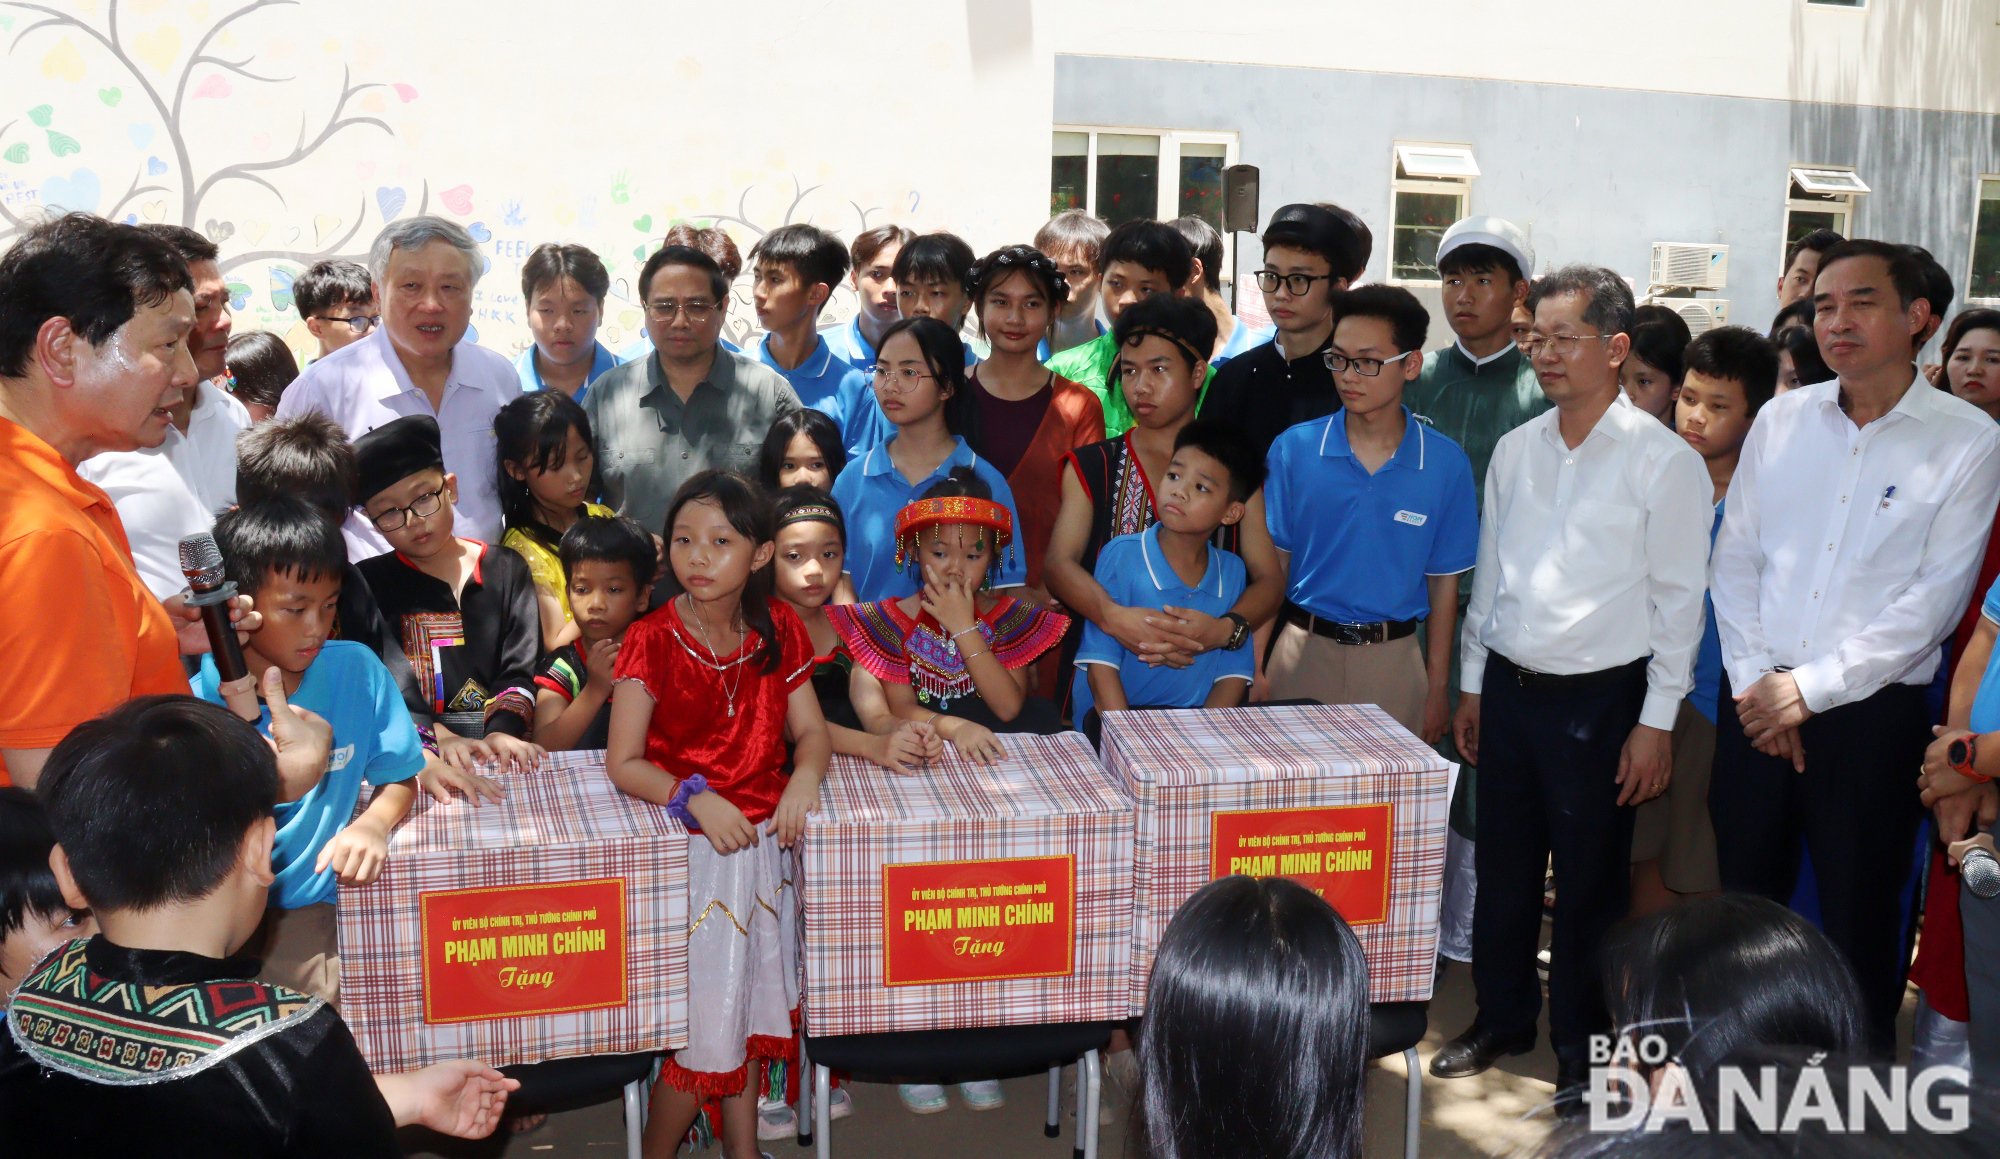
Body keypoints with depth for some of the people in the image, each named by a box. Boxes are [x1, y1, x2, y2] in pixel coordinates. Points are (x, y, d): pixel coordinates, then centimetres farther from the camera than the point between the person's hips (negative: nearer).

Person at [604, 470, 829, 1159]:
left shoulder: (779, 631, 0)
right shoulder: (652, 642, -13)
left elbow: (809, 730, 5)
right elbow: (623, 762, -15)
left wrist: (804, 778, -16)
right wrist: (696, 800, -28)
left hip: (764, 836, 5)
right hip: (687, 843, -5)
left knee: (754, 995, 16)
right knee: (704, 1009, -3)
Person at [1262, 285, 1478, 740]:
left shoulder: (1446, 464, -3)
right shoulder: (1293, 449, -3)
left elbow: (1444, 583, 3)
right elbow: (1271, 566, -1)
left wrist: (1437, 688, 4)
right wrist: (1257, 670, -6)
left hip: (1394, 664, 0)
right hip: (1303, 651, 0)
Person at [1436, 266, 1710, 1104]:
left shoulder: (1663, 459, -8)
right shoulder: (1516, 448, 8)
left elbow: (1679, 596, -8)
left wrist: (1656, 722, -10)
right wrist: (1472, 684, 13)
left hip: (1600, 696, -5)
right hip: (1509, 685, 5)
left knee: (1590, 879, 6)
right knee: (1501, 865, 14)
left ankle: (1583, 1049, 22)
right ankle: (1501, 1016, 32)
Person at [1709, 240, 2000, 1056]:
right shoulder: (1781, 421, 6)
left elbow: (1931, 602, -11)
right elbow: (1735, 557, 7)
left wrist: (1808, 689, -13)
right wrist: (1755, 682, -4)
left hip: (1872, 712, -4)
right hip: (1757, 705, 4)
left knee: (1859, 917, 5)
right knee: (1745, 898, 13)